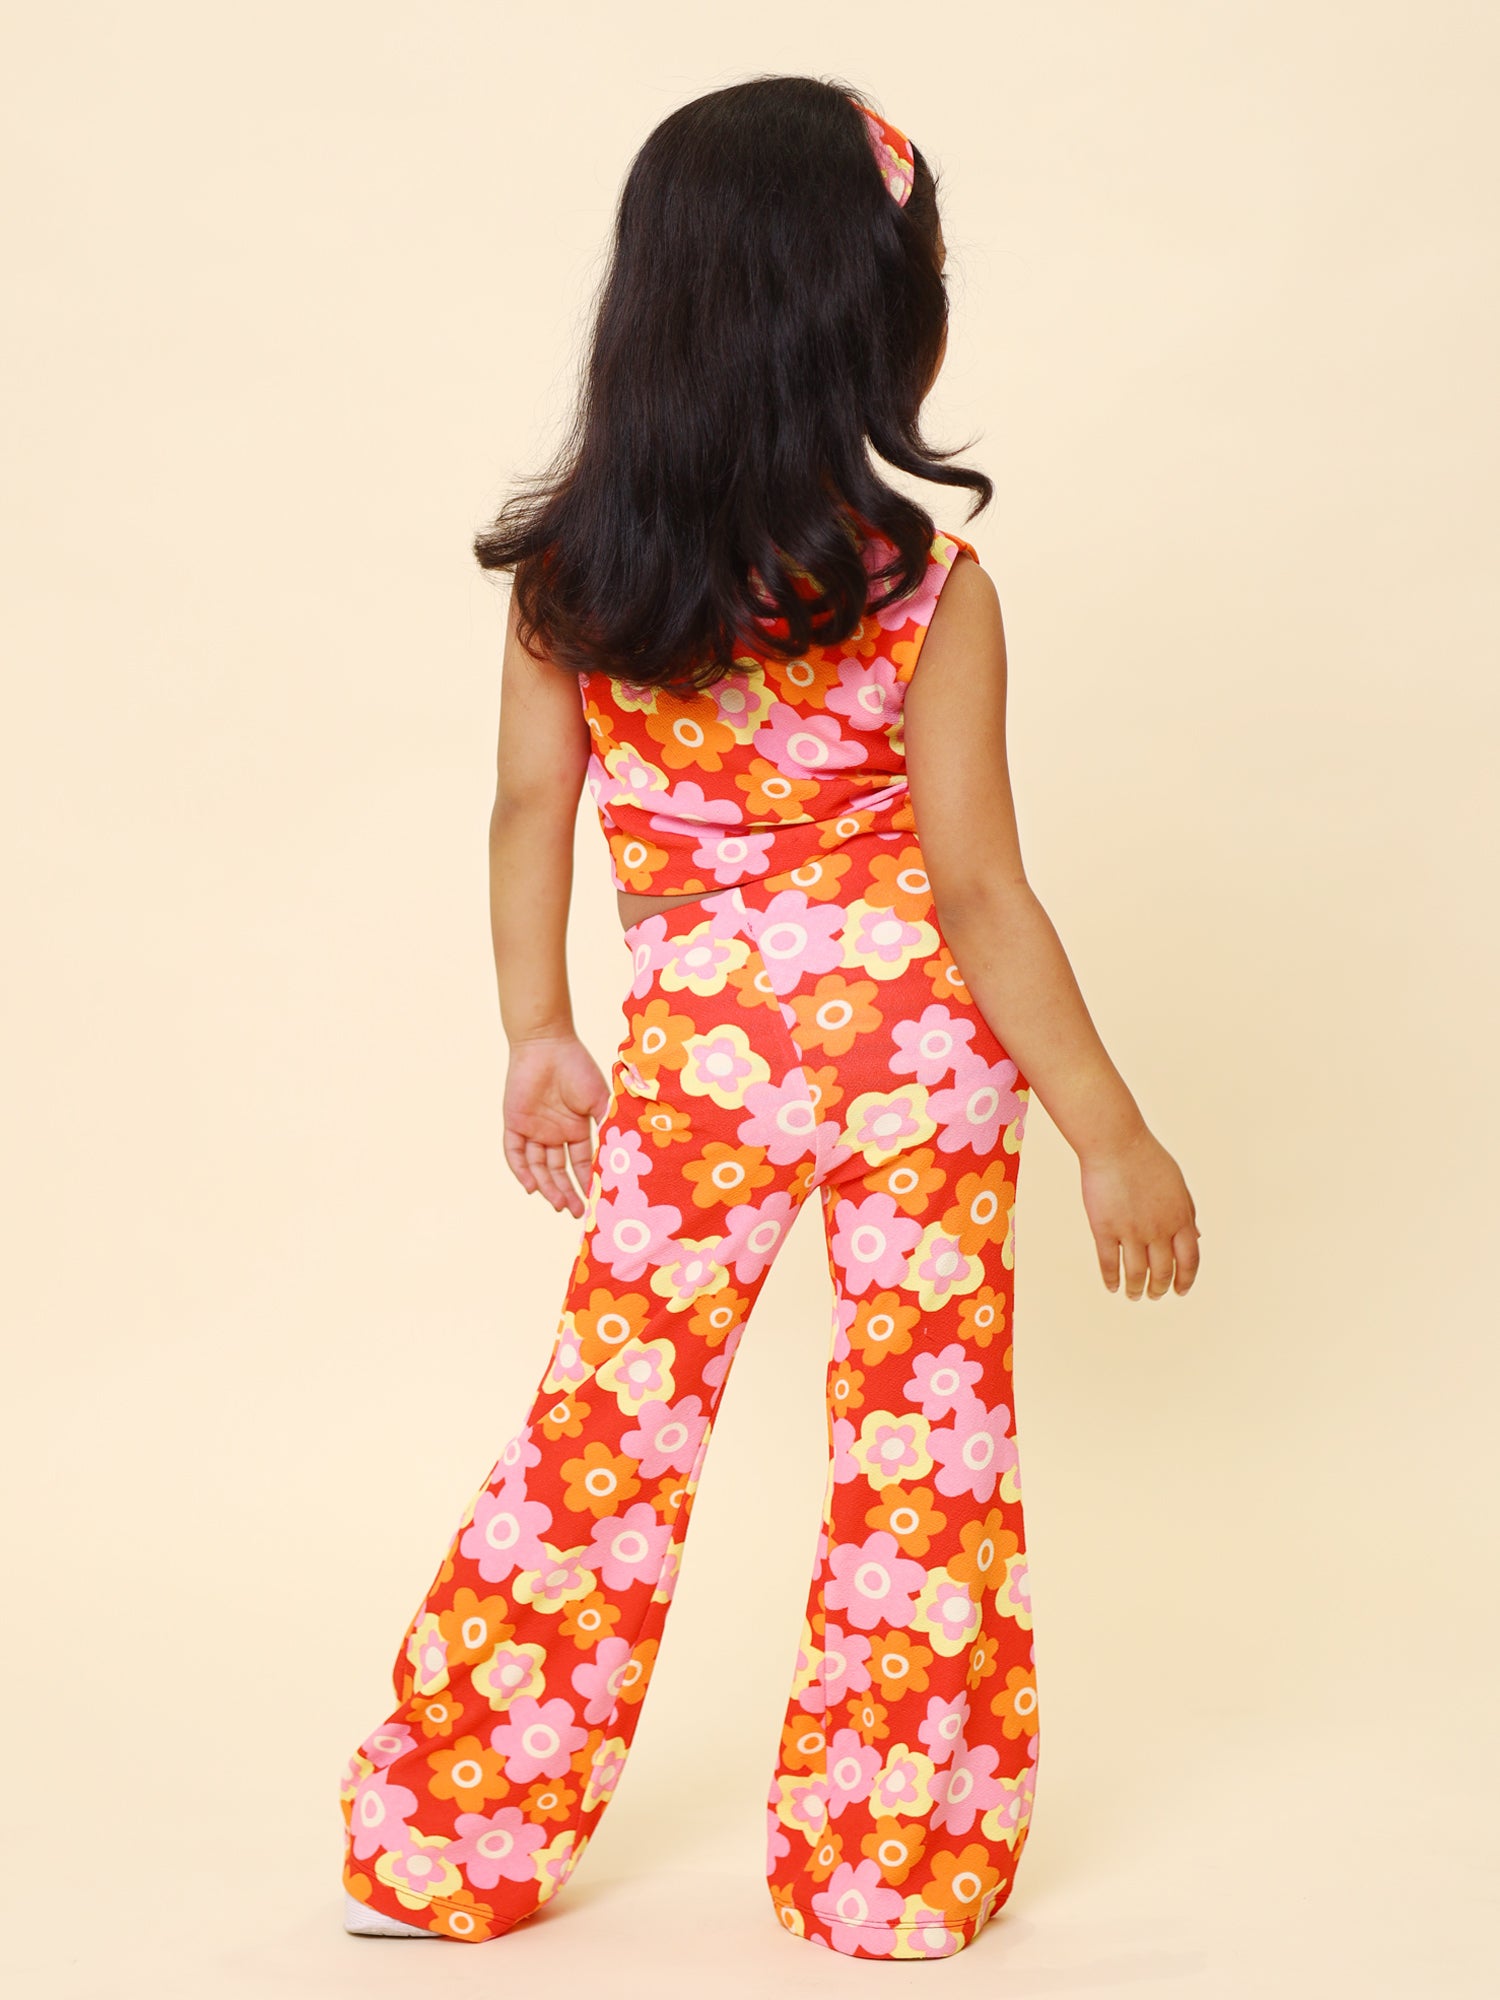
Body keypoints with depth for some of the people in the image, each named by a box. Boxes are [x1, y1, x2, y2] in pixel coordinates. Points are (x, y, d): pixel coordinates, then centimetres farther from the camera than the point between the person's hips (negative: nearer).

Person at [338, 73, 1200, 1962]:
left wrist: (538, 1036, 14)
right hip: (918, 1037, -2)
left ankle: (445, 1848, 23)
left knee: (608, 1431, 13)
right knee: (923, 1447, 11)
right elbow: (981, 898, -13)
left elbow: (528, 815, 2)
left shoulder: (565, 571, -5)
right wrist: (1112, 1133, -5)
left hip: (696, 1047, 3)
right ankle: (896, 1867, 24)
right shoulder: (927, 595, -14)